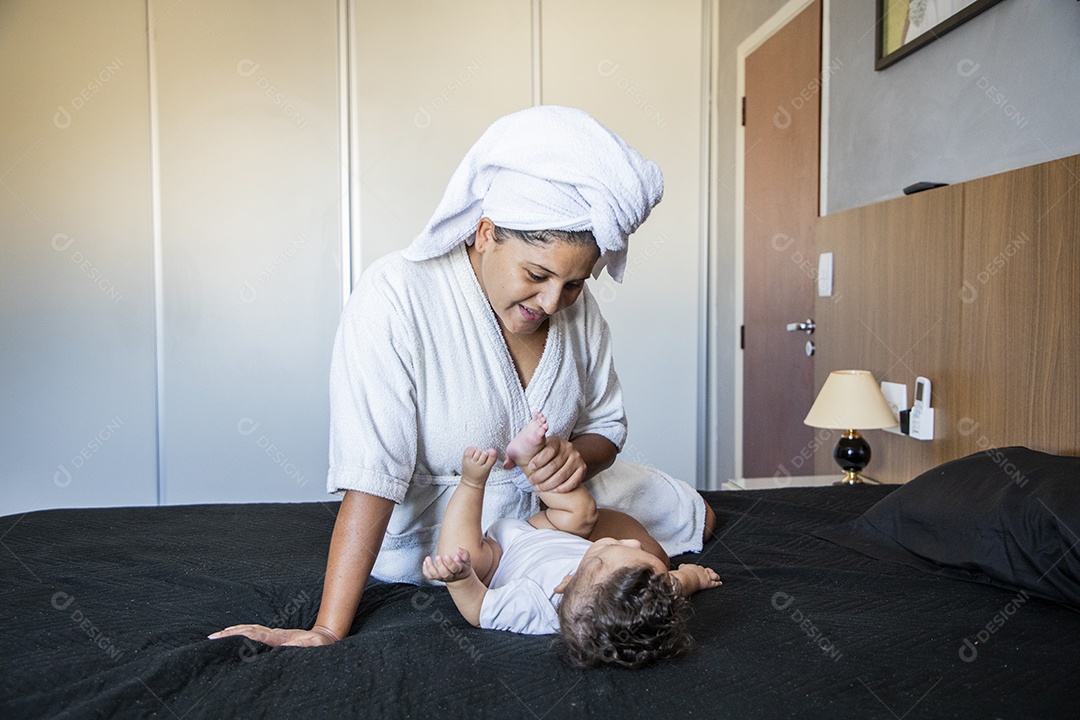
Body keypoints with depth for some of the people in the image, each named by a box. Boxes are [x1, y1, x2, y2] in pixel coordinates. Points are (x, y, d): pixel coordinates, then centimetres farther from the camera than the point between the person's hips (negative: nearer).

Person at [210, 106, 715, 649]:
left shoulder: (576, 305, -14)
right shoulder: (396, 297, -32)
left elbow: (606, 424, -3)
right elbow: (370, 472, -36)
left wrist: (578, 456, -27)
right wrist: (328, 631, -37)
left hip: (547, 498, 4)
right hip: (438, 523, -3)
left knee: (691, 515, 13)